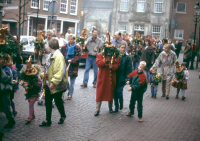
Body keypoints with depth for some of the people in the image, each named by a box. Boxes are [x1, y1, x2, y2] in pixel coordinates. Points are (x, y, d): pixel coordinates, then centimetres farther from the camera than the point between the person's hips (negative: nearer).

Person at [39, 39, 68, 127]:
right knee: (48, 102, 11)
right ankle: (48, 120, 22)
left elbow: (61, 72, -28)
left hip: (56, 85, -9)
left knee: (58, 101, 10)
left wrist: (54, 82, -30)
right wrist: (43, 75, 20)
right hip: (49, 83, 9)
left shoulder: (59, 56, -20)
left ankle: (63, 116, 34)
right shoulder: (51, 56, 11)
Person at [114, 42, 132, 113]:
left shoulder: (127, 58, -1)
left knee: (119, 92, -11)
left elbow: (129, 69, -4)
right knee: (115, 92, 7)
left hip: (122, 78, -2)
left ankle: (121, 104, 18)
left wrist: (127, 78, -13)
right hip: (115, 77, 3)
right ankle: (116, 107, 22)